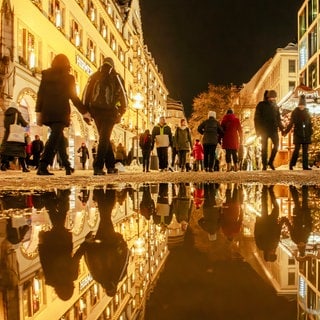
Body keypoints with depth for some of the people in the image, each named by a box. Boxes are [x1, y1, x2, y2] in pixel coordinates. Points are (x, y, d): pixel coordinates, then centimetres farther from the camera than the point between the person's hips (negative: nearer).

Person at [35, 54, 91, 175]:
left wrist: (38, 112, 6)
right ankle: (42, 167, -23)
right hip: (60, 112, -4)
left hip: (47, 112, 4)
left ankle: (67, 165, 22)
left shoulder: (46, 75, 9)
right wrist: (84, 112, 9)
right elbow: (74, 97, 2)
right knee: (55, 137, -10)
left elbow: (40, 94, 5)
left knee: (59, 138, 16)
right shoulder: (68, 78, 2)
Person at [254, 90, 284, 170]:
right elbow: (257, 118, -3)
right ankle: (264, 165, 5)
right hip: (264, 129, -3)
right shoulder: (261, 105, 0)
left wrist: (281, 127, 9)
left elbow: (278, 118, 18)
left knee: (276, 144, -9)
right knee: (264, 147, 0)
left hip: (273, 129, 3)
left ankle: (271, 162, 5)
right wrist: (258, 130, -9)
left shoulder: (275, 105, 13)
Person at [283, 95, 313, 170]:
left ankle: (305, 166, 4)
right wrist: (285, 131, -9)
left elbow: (310, 124, 13)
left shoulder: (307, 112, 10)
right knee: (296, 149, -9)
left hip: (306, 134, 3)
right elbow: (291, 123, 1)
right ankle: (291, 165, 3)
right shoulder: (295, 112, 1)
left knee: (305, 150, 2)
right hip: (298, 134, -3)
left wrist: (310, 133, 5)